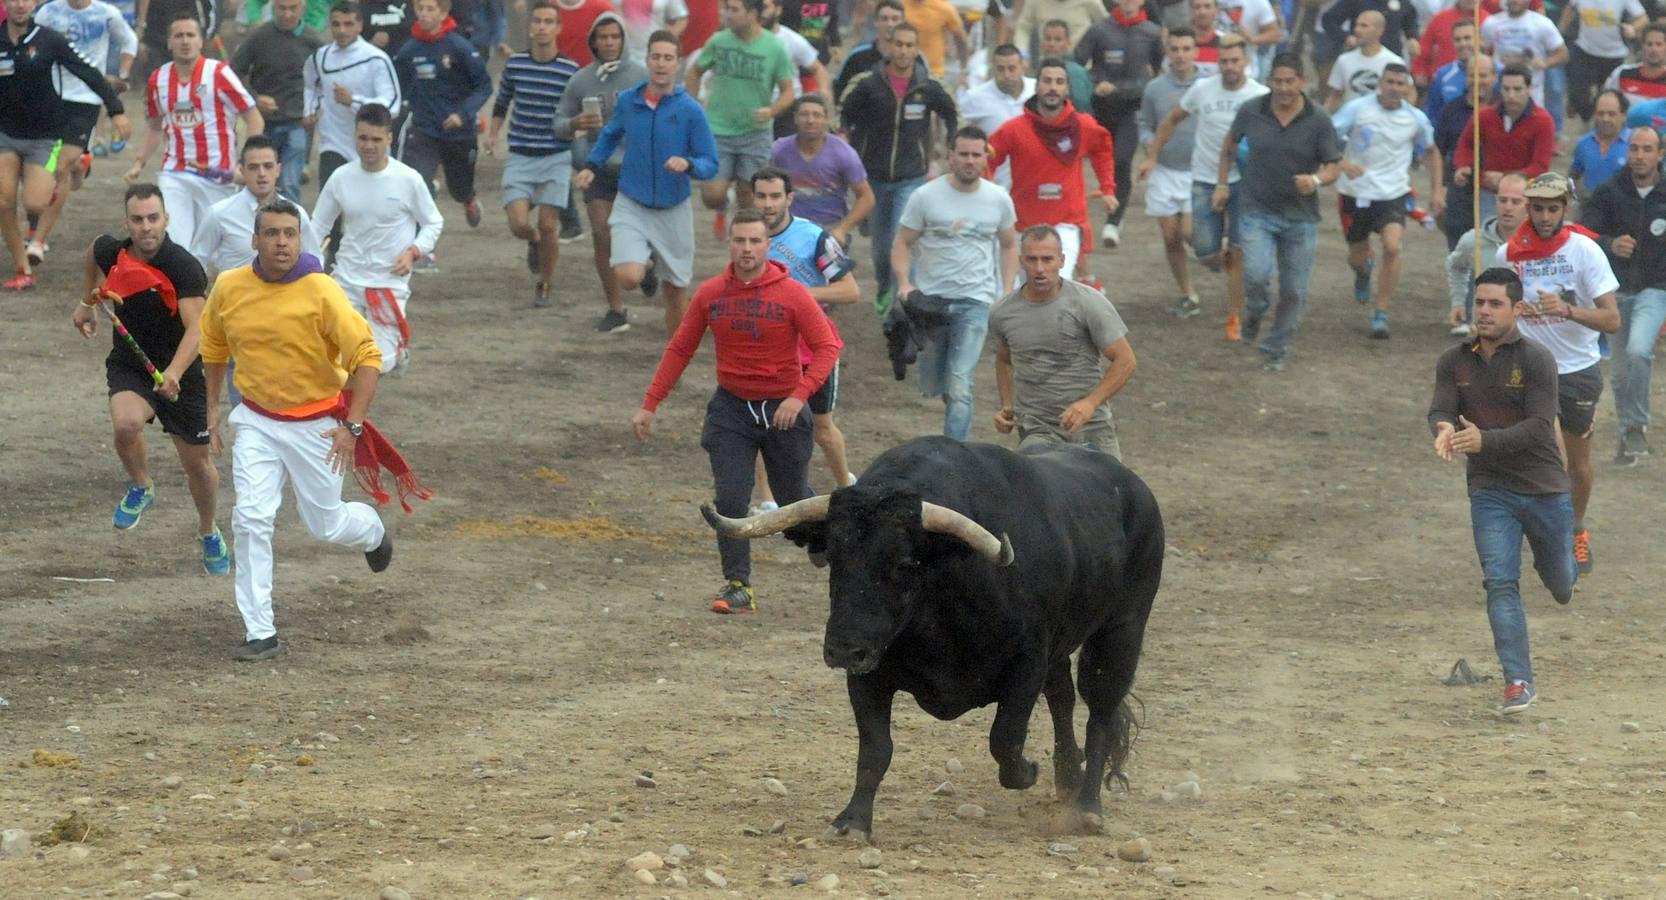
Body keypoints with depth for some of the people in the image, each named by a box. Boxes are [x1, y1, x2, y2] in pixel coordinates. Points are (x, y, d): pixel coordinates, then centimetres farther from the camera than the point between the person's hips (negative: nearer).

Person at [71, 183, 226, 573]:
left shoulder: (184, 268, -25)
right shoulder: (111, 252, -11)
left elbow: (195, 329, -35)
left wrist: (174, 373, -51)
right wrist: (87, 303, 22)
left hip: (179, 375, -2)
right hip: (128, 366, 2)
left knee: (197, 463, 9)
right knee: (126, 423, -31)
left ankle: (209, 534, 39)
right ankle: (140, 488, 1)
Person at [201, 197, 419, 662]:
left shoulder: (321, 292, -20)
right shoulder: (229, 288, -7)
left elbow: (368, 358, -18)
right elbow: (213, 349, 13)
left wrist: (351, 427, -22)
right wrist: (212, 413, 13)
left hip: (315, 424, -2)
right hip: (257, 421, 2)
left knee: (326, 526, 9)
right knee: (251, 519, -12)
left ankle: (370, 528, 47)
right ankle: (260, 633, -6)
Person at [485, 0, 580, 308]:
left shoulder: (570, 70, -5)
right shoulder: (515, 64, 1)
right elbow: (502, 103, 17)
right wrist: (493, 133, 8)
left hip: (557, 157, -1)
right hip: (520, 157, 1)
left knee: (548, 227, -4)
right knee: (519, 224, -11)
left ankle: (544, 286, 18)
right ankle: (535, 242, 28)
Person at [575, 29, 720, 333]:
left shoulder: (691, 110, -10)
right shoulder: (627, 101, -1)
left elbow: (710, 164, -8)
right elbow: (610, 135, 20)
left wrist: (688, 164, -29)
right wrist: (591, 166, 7)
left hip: (673, 210, -1)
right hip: (631, 206, 1)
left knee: (675, 295, 7)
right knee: (628, 277, -21)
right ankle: (647, 266, 16)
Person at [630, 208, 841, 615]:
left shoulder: (792, 294, -11)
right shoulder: (710, 294, -2)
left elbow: (827, 346, -12)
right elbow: (679, 349, 6)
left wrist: (800, 395, -26)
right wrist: (650, 405, 3)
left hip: (782, 409, -2)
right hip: (731, 409, 2)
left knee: (794, 498, 13)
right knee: (730, 498, -11)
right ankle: (737, 585, -6)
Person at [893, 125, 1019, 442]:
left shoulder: (998, 200, 3)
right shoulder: (926, 196, -4)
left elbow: (1009, 246, 16)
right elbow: (902, 243, -1)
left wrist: (1007, 293, 5)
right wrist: (904, 283, -18)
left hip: (975, 301, -1)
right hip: (931, 297, 1)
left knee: (959, 384, -15)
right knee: (932, 386, 11)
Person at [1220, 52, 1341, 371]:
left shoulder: (1318, 122, -7)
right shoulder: (1251, 112, -4)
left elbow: (1332, 167, -4)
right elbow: (1230, 144, 16)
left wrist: (1316, 180, -25)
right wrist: (1222, 183, 16)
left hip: (1300, 216, 1)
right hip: (1258, 210, -1)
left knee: (1293, 290, 5)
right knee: (1257, 275, -21)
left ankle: (1276, 349, 25)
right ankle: (1254, 312, 14)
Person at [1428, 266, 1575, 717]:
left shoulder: (1536, 361, -11)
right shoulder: (1454, 362, 2)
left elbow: (1539, 426, -19)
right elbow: (1439, 409, -8)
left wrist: (1485, 440, -33)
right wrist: (1444, 430, -34)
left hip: (1543, 488, -1)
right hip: (1490, 491, 2)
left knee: (1560, 584, 14)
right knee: (1500, 583, -12)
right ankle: (1518, 681, -11)